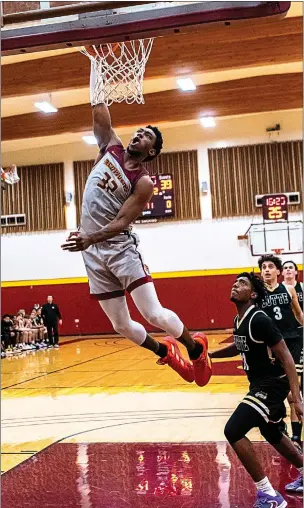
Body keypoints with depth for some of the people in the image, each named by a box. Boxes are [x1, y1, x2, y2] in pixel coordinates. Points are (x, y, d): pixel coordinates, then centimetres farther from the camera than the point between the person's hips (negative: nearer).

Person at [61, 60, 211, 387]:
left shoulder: (143, 182, -10)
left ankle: (196, 347, 14)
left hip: (119, 247, -5)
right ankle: (165, 352, 33)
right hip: (94, 251, 5)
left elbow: (122, 222, -17)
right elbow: (99, 111, 4)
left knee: (153, 314, -13)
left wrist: (90, 238, -32)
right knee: (121, 325, 9)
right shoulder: (111, 148, 6)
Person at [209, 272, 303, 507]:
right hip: (260, 383, 10)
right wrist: (209, 354, 16)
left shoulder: (259, 320, -23)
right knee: (271, 433, 26)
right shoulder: (239, 319, 5)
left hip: (272, 384, -10)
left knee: (233, 430, -17)